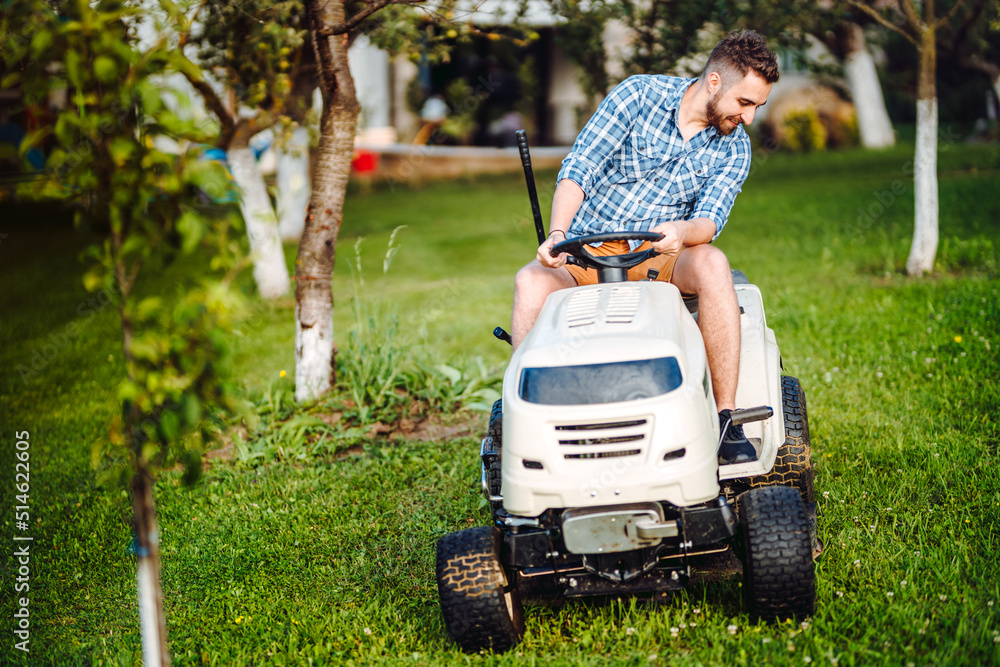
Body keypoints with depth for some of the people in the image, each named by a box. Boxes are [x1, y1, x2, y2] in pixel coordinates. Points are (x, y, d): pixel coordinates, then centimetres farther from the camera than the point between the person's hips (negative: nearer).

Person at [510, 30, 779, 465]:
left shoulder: (733, 148, 3)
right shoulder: (639, 94, -5)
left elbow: (711, 220, -9)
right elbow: (577, 169, -9)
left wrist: (684, 231, -35)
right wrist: (557, 234, -25)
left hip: (659, 255, 1)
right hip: (586, 251, -1)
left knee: (711, 263, -32)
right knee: (531, 282, -31)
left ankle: (727, 419, -31)